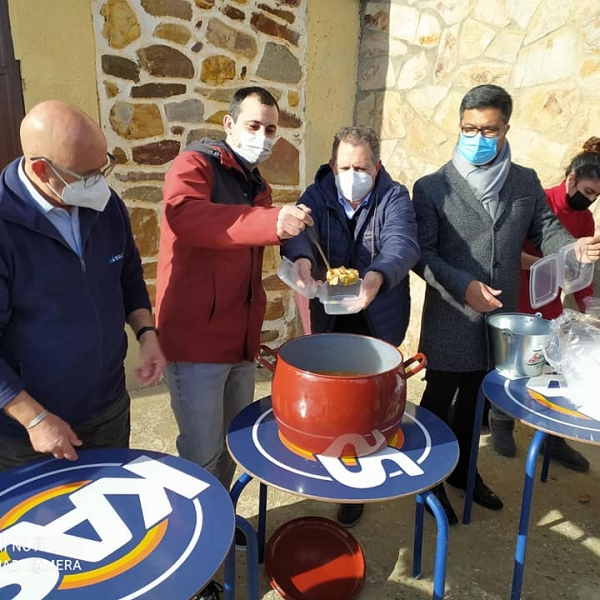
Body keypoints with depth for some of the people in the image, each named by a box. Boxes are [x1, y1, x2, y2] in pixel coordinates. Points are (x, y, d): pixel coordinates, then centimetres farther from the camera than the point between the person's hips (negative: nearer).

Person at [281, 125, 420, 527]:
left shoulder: (395, 198, -9)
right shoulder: (318, 195, -3)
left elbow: (402, 243, -28)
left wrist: (377, 276, -50)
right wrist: (301, 258, -48)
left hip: (377, 321, -2)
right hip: (329, 317, 2)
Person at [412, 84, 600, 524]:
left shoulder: (527, 182, 5)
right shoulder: (432, 187, -7)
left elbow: (545, 229, 9)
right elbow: (422, 253, -11)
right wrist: (463, 286, -24)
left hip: (502, 319, 4)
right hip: (450, 320, -4)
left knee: (477, 400, 20)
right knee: (439, 401, 10)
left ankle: (463, 469, 42)